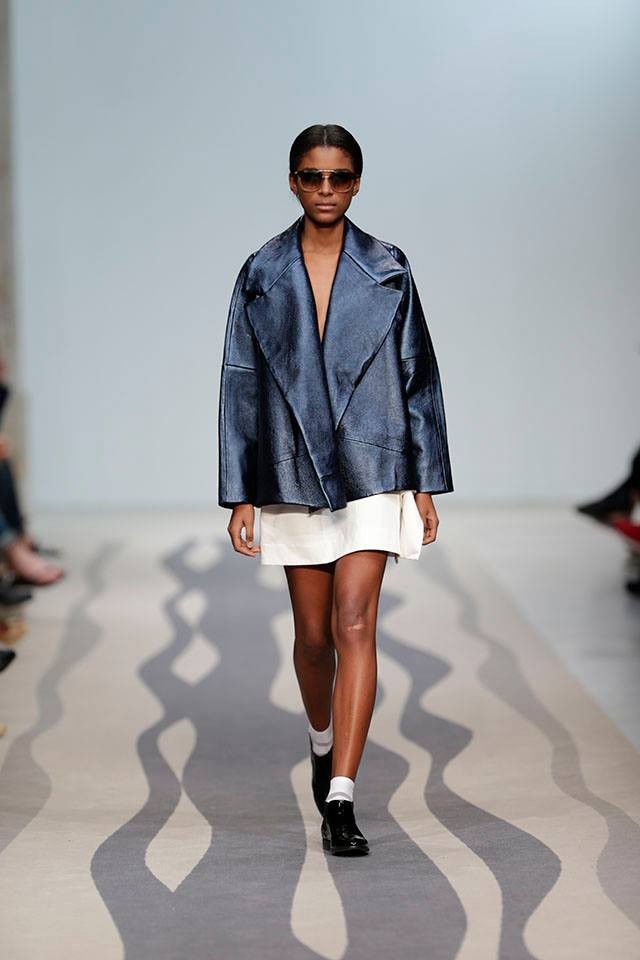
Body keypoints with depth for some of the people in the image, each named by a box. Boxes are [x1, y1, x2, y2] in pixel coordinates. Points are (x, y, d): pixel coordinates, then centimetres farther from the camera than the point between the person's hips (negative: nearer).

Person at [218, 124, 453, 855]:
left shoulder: (387, 271, 1)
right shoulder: (261, 275, 1)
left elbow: (418, 376, 4)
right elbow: (240, 385, 2)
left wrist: (427, 483, 1)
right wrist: (238, 495, -2)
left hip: (370, 471, -1)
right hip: (293, 474, 2)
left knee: (354, 626, -12)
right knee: (312, 634, 12)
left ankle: (340, 802, -11)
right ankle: (324, 744, 41)